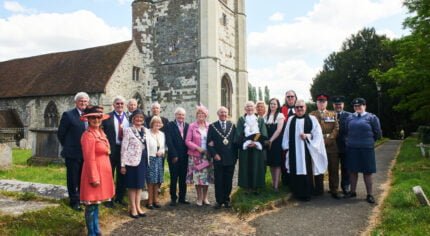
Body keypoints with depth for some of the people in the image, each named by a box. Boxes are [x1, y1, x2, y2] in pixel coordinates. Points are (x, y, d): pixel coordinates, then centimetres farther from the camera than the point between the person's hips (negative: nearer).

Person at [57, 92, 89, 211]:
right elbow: (61, 134, -3)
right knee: (73, 179, 7)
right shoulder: (68, 115, -7)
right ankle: (74, 201, 18)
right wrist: (68, 146, 3)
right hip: (73, 154, -4)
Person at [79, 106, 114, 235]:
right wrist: (94, 178, -19)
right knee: (91, 205, 2)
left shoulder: (101, 132, 10)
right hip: (94, 172, -9)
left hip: (102, 171, 9)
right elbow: (89, 159, -19)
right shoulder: (88, 135, -17)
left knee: (96, 203, 18)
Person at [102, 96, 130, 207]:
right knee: (109, 175, 9)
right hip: (111, 149, -3)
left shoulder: (129, 117, 5)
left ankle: (120, 197, 29)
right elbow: (103, 133, -5)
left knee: (122, 175, 13)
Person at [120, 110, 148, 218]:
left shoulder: (146, 130, 9)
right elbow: (124, 148, -9)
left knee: (140, 184, 12)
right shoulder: (128, 130, -7)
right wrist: (123, 164, -12)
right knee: (132, 185, 4)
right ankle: (133, 208, 15)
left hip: (143, 160, 6)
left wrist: (147, 159, 9)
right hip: (132, 161, -5)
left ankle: (138, 207, 22)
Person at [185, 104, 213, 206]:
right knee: (197, 176, 1)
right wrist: (198, 148, -13)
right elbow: (188, 141, -3)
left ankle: (205, 197, 21)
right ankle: (199, 198, 16)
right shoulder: (192, 126, -2)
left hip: (207, 155, 2)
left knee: (207, 176, 6)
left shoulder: (209, 126, 4)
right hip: (196, 155, -2)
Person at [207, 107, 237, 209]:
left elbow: (235, 141, 7)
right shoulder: (212, 126, 2)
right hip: (218, 158, -2)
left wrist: (235, 156, 2)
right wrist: (214, 154, -10)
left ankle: (226, 200, 22)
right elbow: (209, 143, 0)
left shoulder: (232, 126, 8)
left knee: (228, 181, 9)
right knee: (218, 181, 4)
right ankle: (219, 201, 15)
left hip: (230, 158, 2)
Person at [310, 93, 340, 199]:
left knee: (333, 169, 1)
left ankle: (334, 190, 9)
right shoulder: (312, 115, 10)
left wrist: (328, 138, -10)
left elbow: (336, 129, 3)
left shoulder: (333, 114, 13)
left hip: (331, 146, 1)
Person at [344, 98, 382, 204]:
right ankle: (353, 192, 23)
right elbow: (346, 132, 16)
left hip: (366, 149, -3)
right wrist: (352, 140, 11)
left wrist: (368, 141, 8)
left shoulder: (372, 117, -2)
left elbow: (378, 134, 1)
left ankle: (369, 194, 15)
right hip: (351, 148, 3)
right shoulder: (350, 118, 7)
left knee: (367, 172, 5)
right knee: (353, 171, 10)